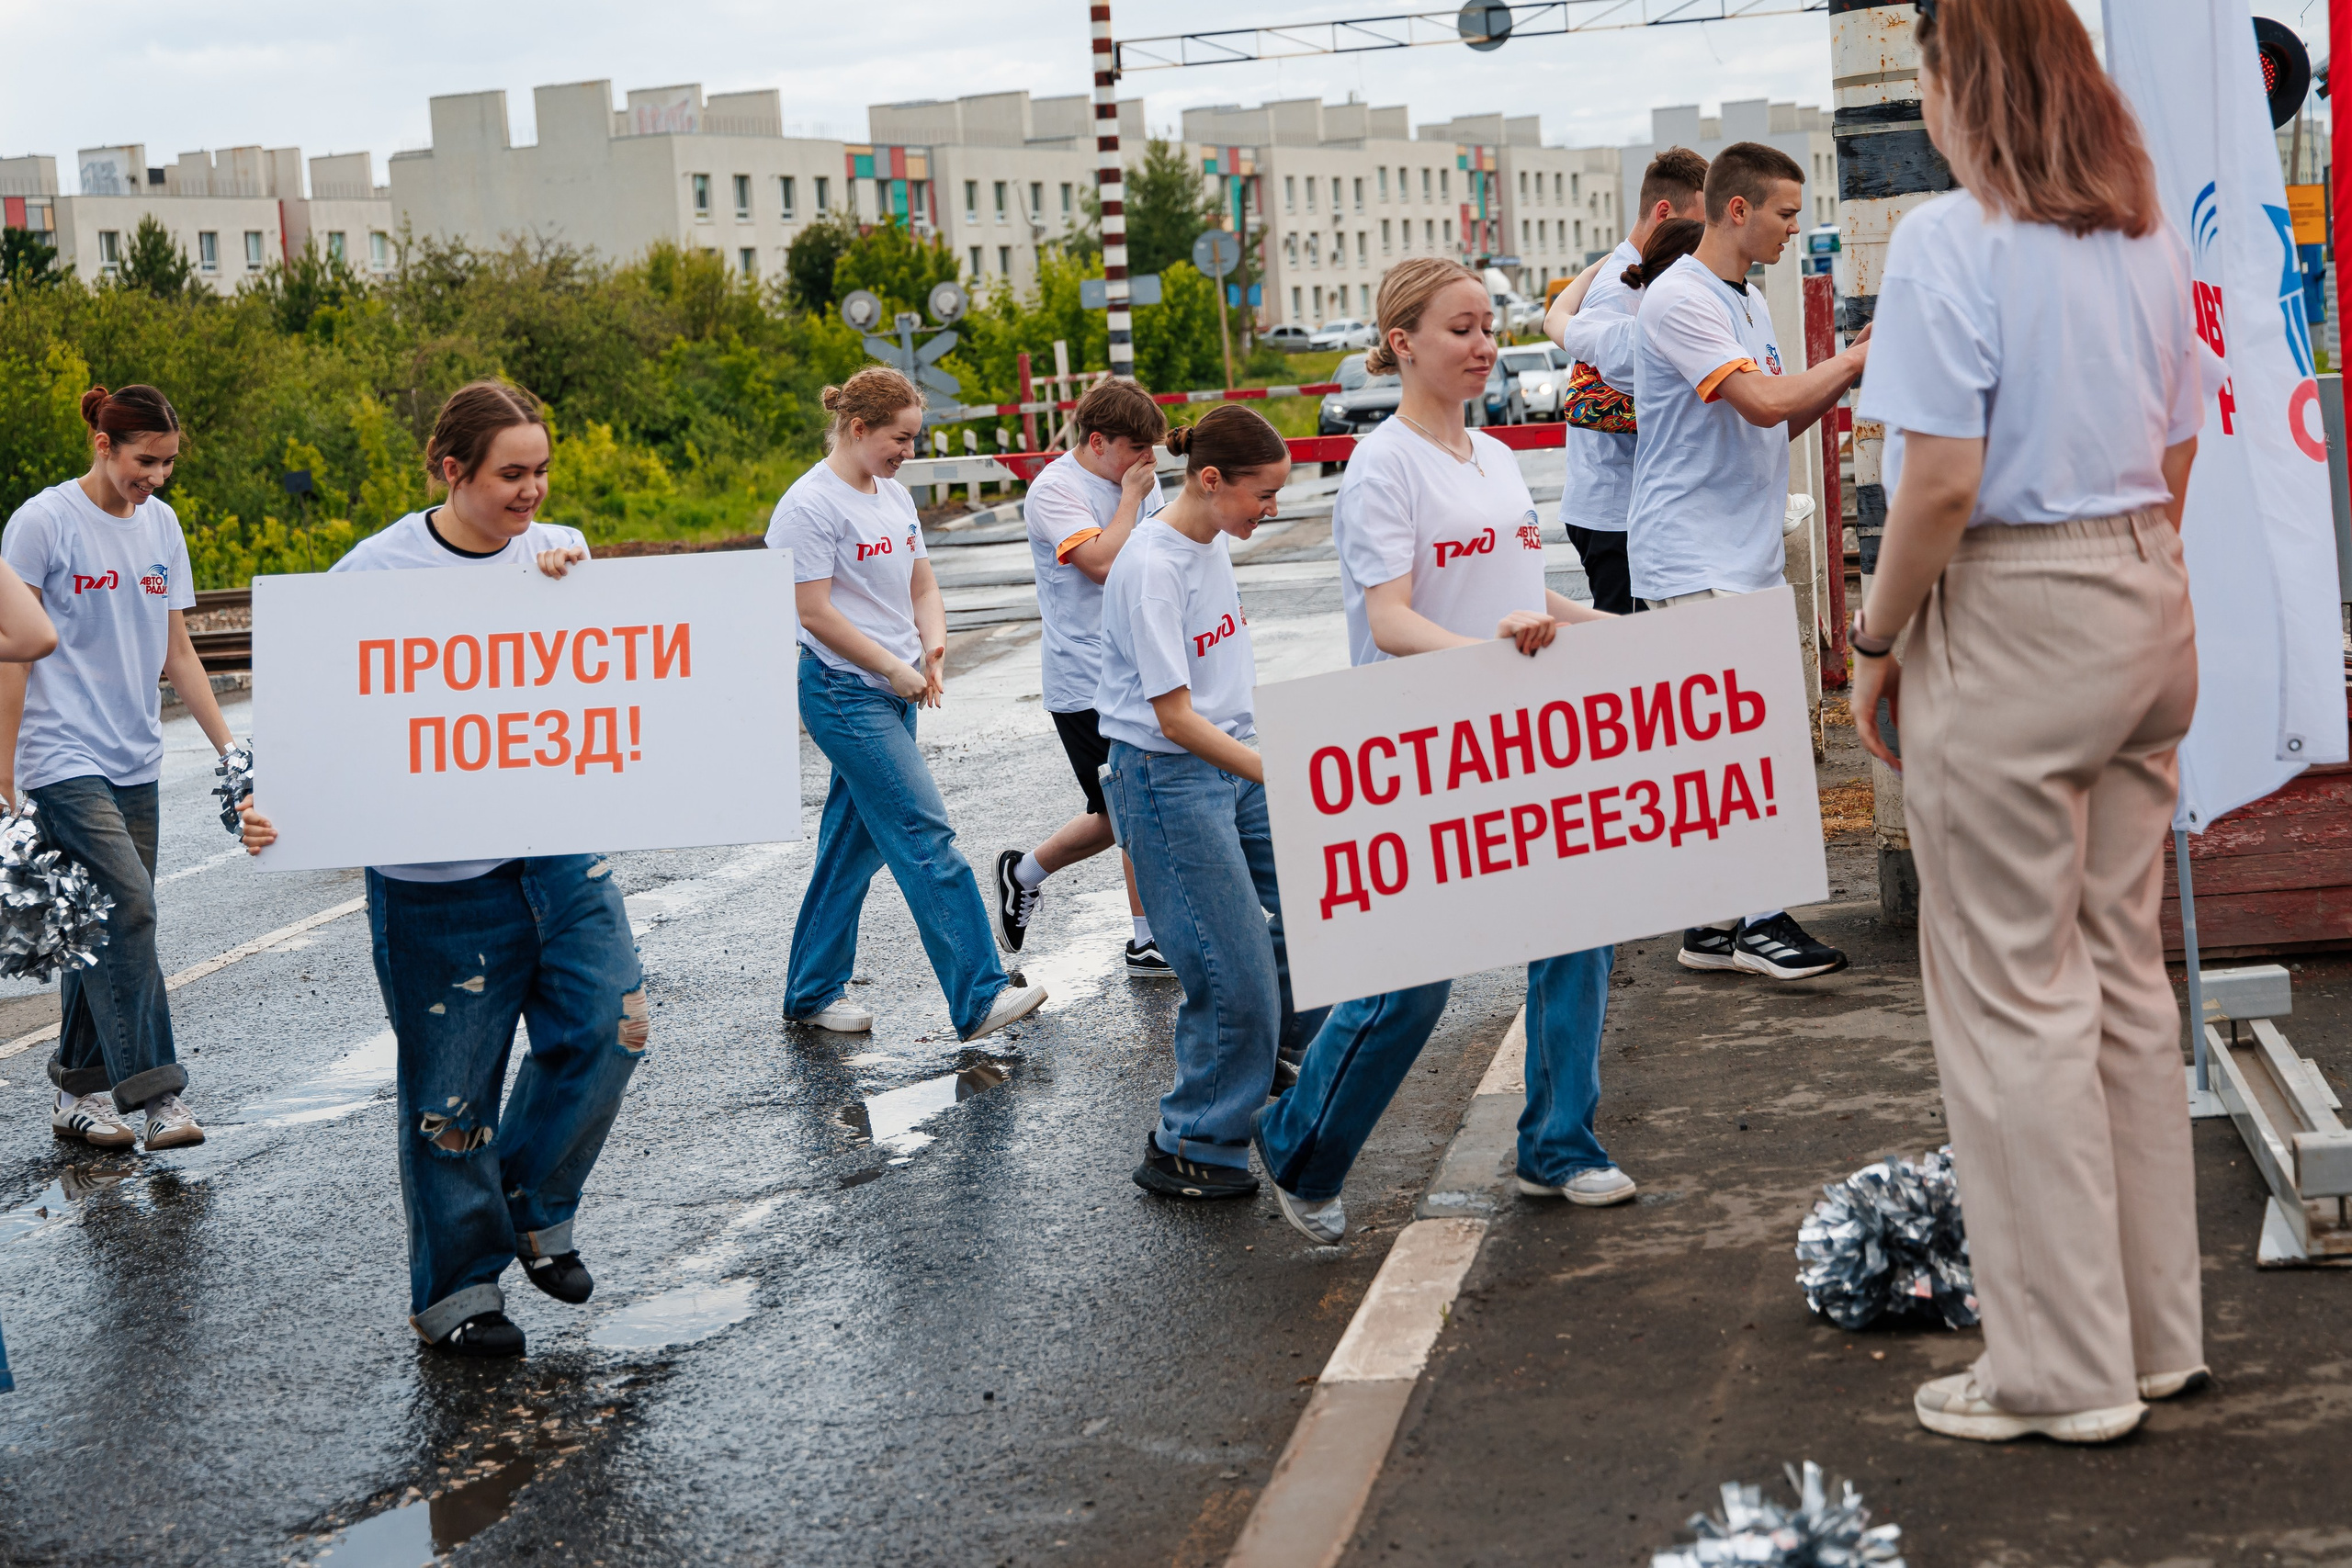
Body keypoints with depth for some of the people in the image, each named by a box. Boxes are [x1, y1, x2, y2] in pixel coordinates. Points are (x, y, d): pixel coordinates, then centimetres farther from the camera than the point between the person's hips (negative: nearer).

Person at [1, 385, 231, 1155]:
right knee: (127, 904, -16)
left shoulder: (161, 524, 11)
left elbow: (176, 652, 16)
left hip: (134, 761, 6)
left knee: (103, 922, 7)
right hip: (62, 758, -6)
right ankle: (154, 1090, -14)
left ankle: (79, 1093, 16)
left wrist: (230, 745, 11)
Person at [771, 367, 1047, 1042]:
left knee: (854, 843, 13)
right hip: (843, 693, -9)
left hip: (893, 693, 9)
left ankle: (812, 992, 23)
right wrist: (896, 669, -14)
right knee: (927, 839, -11)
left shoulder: (893, 494, 13)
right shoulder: (809, 506, -13)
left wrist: (933, 645, -1)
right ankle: (980, 997, -10)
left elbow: (921, 583, 18)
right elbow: (815, 613, -17)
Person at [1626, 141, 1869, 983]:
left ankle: (1715, 924, 10)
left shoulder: (1749, 299, 18)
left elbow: (1779, 424, 20)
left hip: (1747, 556, 9)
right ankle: (1757, 918, -8)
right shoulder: (1679, 297, -13)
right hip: (1693, 558, -9)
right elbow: (1763, 402, -21)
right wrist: (1857, 358, -10)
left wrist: (1852, 369, 6)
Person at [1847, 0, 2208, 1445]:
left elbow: (1943, 483, -19)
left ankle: (2064, 1368, 9)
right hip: (2151, 611, 8)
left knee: (2014, 996, 2)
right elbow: (2176, 459, 15)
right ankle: (2155, 1328, 25)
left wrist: (1875, 638, -7)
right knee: (2126, 973, 16)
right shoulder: (2149, 240, 9)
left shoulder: (1954, 241, -14)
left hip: (2013, 619, -8)